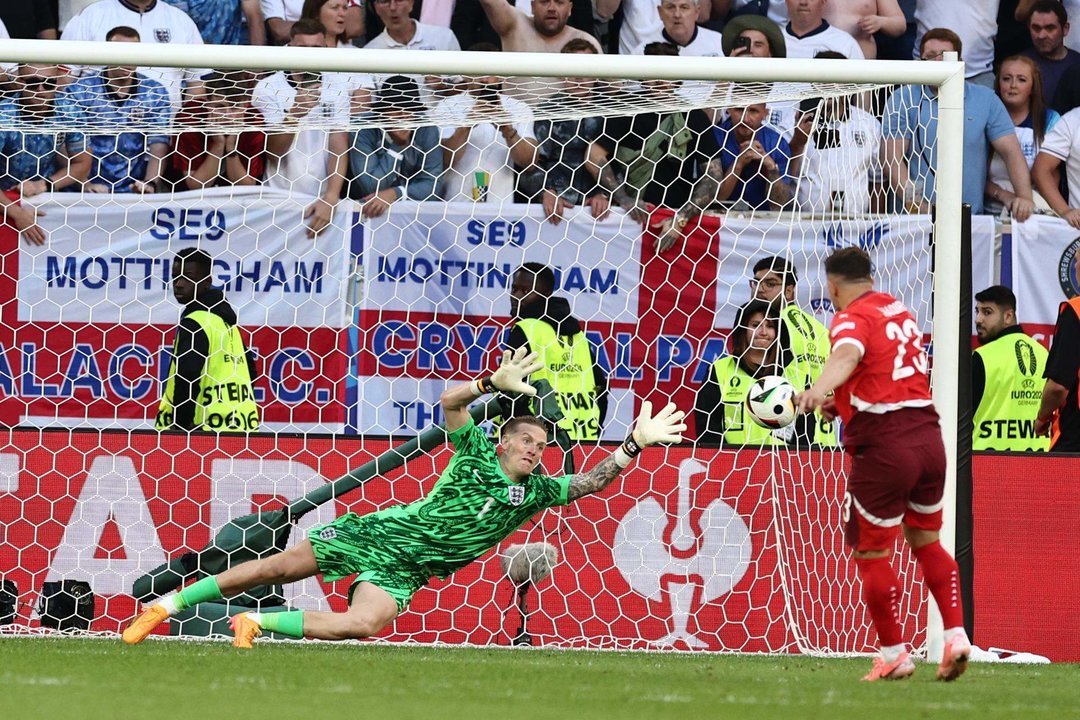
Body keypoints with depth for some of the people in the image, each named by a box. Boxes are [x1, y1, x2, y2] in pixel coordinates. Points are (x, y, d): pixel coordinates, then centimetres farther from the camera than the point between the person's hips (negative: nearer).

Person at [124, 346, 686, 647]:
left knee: (364, 625, -29)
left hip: (403, 570, 2)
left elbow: (591, 483, 5)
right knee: (279, 567, -9)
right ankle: (167, 605, 1)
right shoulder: (476, 453, -2)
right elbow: (448, 401, -13)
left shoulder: (536, 491, 6)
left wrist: (634, 444, -5)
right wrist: (493, 383, -26)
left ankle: (258, 623, -14)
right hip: (378, 533, -2)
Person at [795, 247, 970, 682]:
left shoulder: (853, 318, -7)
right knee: (926, 542, 22)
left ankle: (894, 654, 10)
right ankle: (956, 634, 13)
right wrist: (844, 402, 40)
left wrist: (819, 389, -50)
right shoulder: (900, 311, 17)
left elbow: (847, 355, -32)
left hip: (884, 448, -7)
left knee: (871, 555, 5)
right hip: (928, 436, 7)